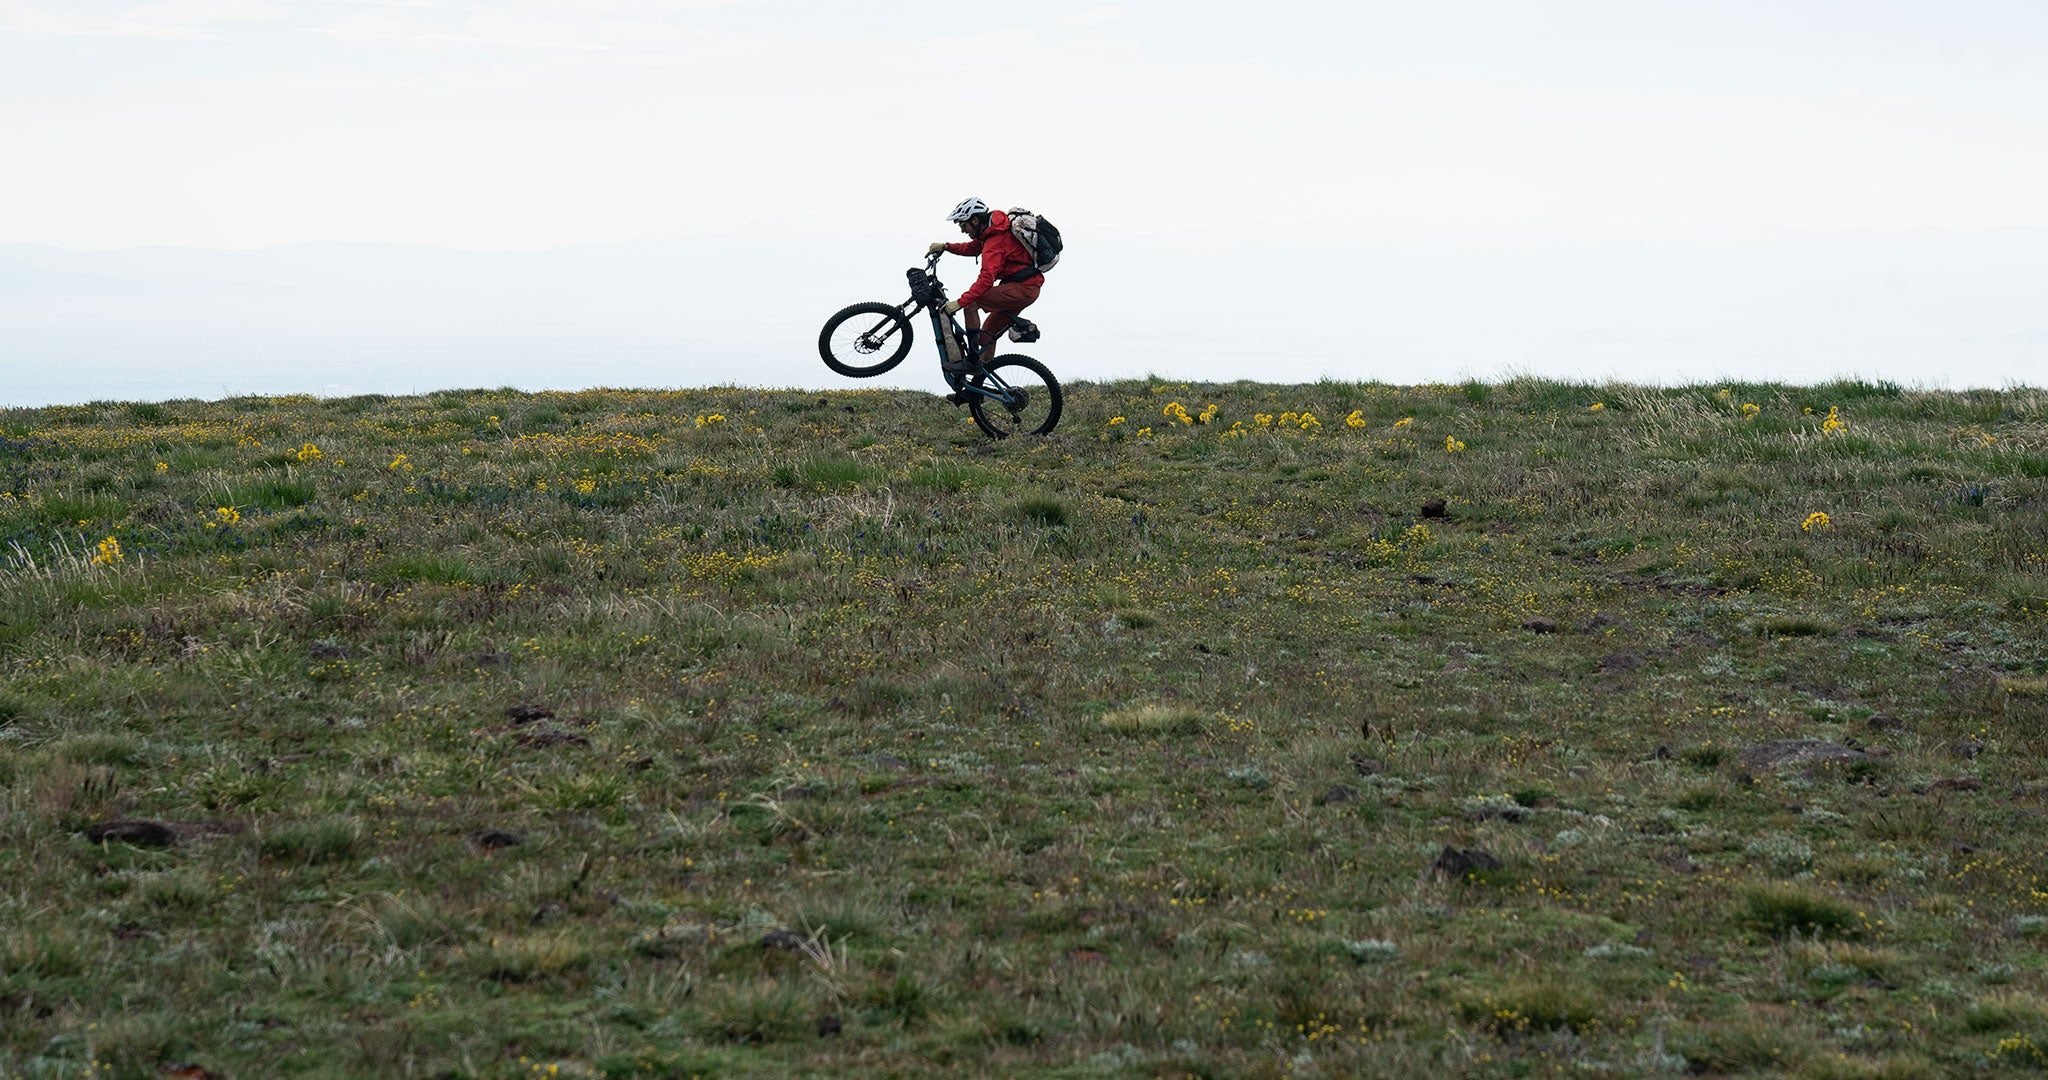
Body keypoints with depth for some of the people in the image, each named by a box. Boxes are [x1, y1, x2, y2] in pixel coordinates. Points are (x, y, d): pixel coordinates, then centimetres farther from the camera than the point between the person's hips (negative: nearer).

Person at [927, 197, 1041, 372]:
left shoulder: (995, 240, -21)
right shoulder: (989, 229, 10)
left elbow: (986, 278, -30)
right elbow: (973, 247, 28)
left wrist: (959, 303, -33)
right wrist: (945, 247, 12)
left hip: (1022, 288, -10)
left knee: (970, 303, -18)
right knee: (986, 336, 11)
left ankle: (972, 360, -18)